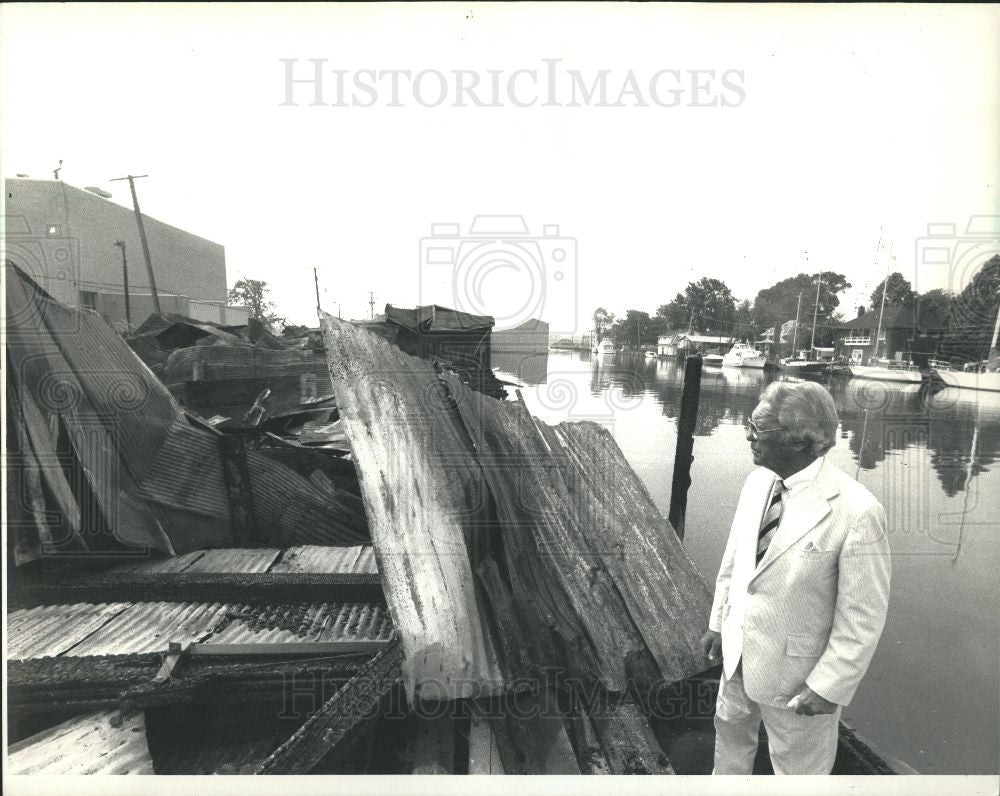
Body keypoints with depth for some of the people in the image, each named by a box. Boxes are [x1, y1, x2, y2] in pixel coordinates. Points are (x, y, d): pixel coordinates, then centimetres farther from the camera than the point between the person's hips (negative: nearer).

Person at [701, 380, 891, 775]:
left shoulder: (857, 513, -28)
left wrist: (828, 688, -13)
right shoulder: (758, 480, -8)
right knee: (731, 729, 29)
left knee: (798, 766, 21)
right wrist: (718, 621, 9)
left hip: (794, 668, -5)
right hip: (738, 651, 6)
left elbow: (864, 616, -19)